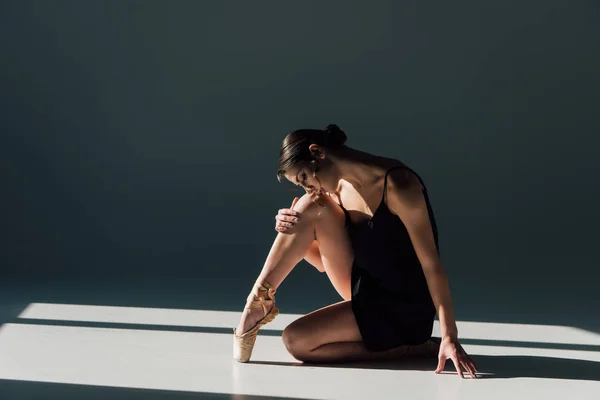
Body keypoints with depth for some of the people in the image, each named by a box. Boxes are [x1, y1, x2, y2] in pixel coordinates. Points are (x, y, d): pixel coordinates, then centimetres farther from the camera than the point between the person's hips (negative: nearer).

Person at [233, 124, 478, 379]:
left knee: (296, 341, -17)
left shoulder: (397, 185, -23)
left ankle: (406, 349, -7)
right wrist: (294, 235, -11)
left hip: (403, 310, -7)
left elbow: (431, 262, -24)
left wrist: (449, 336, -27)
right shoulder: (339, 189, 1)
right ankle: (258, 302, -4)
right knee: (311, 207, -9)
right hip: (363, 290, 7)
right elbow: (325, 262, 9)